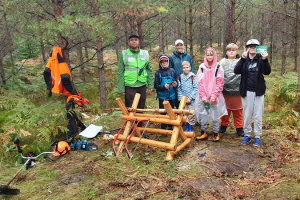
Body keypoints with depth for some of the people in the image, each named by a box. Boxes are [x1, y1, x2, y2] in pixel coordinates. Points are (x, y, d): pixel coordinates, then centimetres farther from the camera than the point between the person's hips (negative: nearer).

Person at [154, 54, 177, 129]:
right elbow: (156, 85, -6)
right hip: (162, 96, -2)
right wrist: (163, 86, -21)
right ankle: (163, 127, 19)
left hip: (171, 96, 2)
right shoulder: (158, 73, -3)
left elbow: (176, 81, 8)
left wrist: (175, 84, -13)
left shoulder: (172, 71, 2)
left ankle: (170, 127, 25)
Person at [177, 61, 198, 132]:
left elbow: (196, 88, -8)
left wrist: (190, 98, -11)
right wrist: (181, 98, -4)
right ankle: (187, 128, 24)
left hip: (191, 99, -3)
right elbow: (179, 89, 6)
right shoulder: (180, 77, 4)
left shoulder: (193, 77, -8)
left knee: (191, 114, 0)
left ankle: (190, 128, 14)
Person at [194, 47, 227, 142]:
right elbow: (200, 83, 0)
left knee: (215, 116, 5)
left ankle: (216, 133, 18)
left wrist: (214, 96, -12)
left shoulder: (218, 67, -3)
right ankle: (204, 133, 20)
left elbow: (220, 83, -4)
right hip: (203, 97, 2)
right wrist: (203, 96, -7)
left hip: (215, 97, -2)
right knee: (203, 115, 7)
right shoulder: (202, 67, 2)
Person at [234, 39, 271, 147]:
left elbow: (267, 72, -13)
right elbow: (236, 71, -14)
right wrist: (243, 59, -26)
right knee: (247, 114, 10)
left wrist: (265, 60, -29)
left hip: (258, 91, -1)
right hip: (246, 91, 1)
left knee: (258, 115, 5)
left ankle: (258, 136, 15)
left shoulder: (261, 59, 0)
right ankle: (247, 135, 21)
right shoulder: (244, 60, 3)